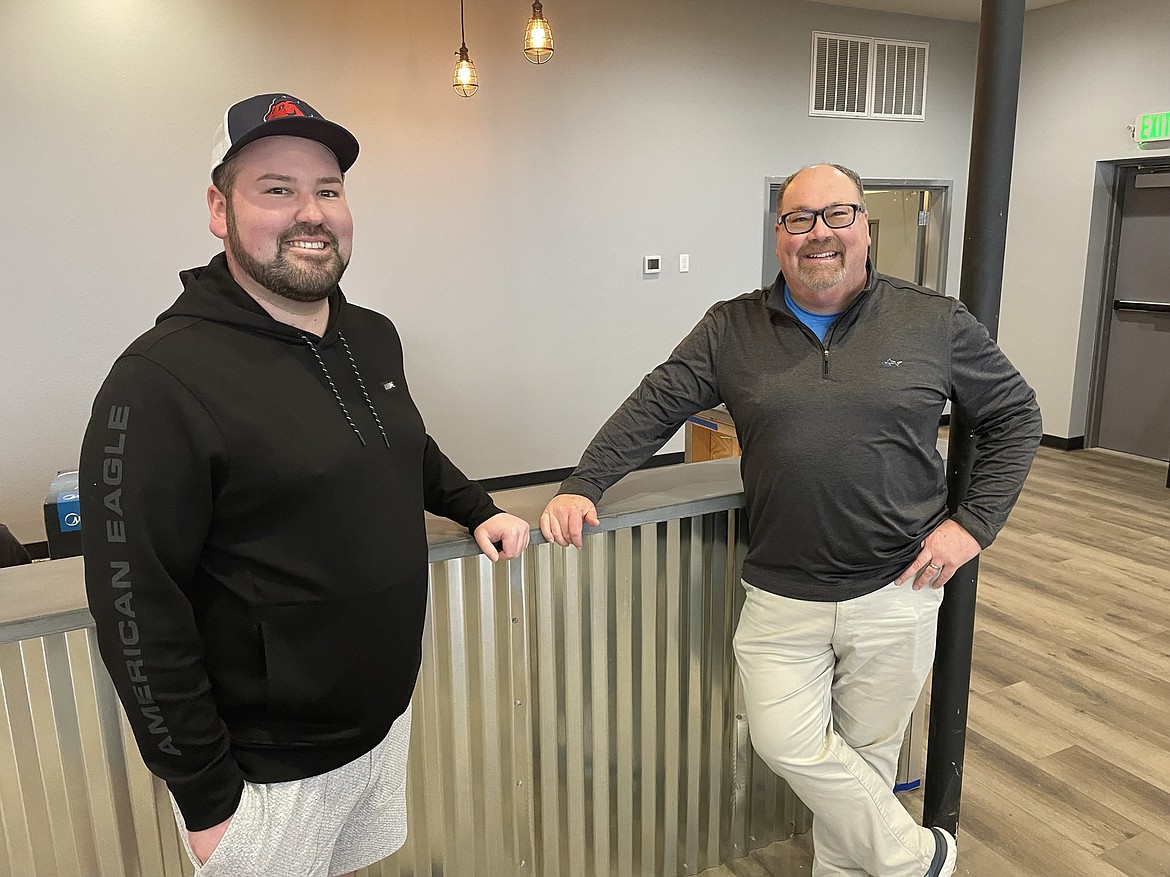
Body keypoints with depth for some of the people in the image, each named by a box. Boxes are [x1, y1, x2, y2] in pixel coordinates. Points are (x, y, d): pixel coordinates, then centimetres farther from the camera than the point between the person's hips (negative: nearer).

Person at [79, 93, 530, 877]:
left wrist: (478, 510, 10)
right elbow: (138, 610, -19)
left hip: (390, 714, 7)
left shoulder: (374, 338, 1)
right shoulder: (163, 380, -22)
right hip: (267, 770, -6)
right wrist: (204, 796, -15)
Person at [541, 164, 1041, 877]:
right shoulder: (732, 330, 0)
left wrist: (974, 523, -4)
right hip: (782, 596, 1)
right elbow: (653, 410, -1)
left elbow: (1015, 417, 7)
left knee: (866, 752, 13)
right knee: (788, 745, 1)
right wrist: (582, 487, -12)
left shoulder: (937, 323, -1)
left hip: (896, 594, 0)